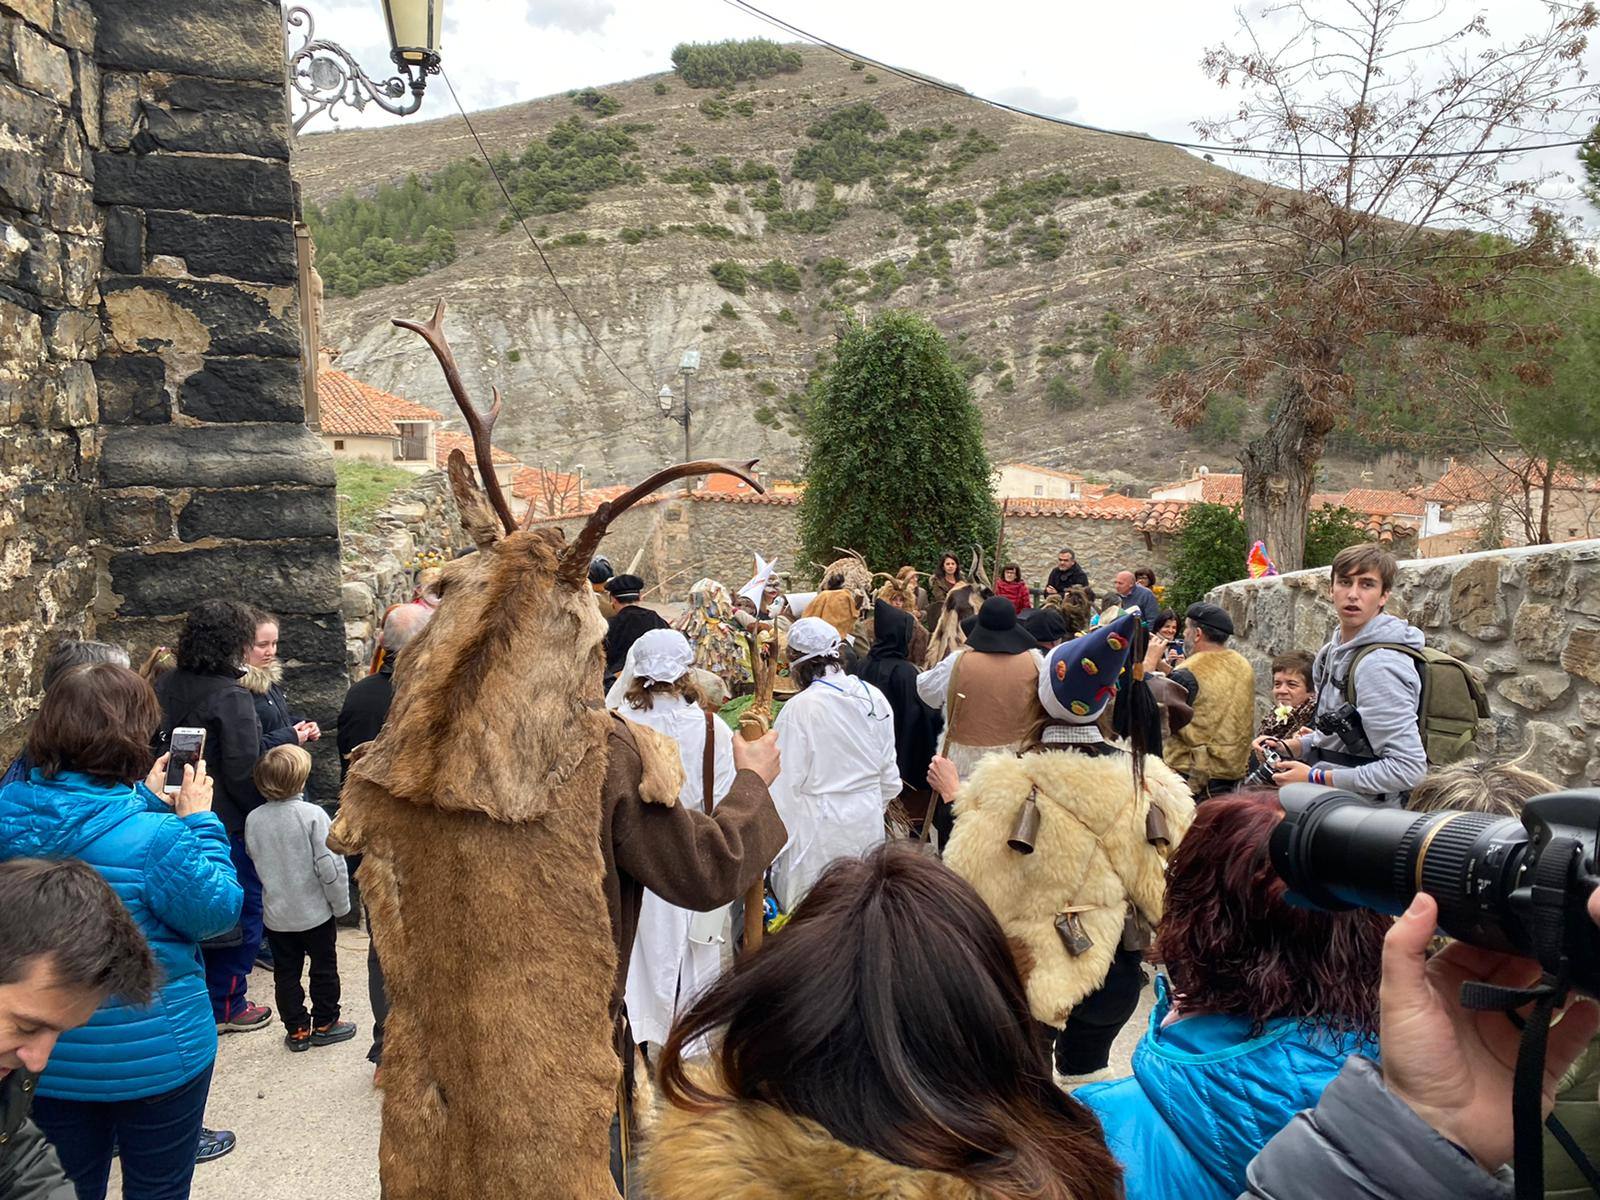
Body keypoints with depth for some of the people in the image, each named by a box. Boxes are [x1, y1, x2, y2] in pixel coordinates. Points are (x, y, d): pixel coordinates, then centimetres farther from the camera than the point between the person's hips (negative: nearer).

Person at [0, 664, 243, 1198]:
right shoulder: (156, 836, -29)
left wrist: (143, 802, 5)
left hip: (47, 1061, 5)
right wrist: (199, 821, -8)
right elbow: (218, 911, -14)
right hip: (154, 1058, -5)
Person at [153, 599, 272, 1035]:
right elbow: (243, 773, -23)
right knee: (242, 911, 9)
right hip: (228, 825, -7)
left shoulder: (165, 685, 2)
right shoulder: (232, 698, -21)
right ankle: (226, 1006, 18)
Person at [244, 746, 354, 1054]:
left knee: (286, 971, 15)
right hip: (316, 912, -3)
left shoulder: (253, 820, -8)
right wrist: (340, 905, -6)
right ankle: (324, 1024, 24)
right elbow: (330, 866, -19)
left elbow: (254, 862, 7)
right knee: (324, 968, 14)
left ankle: (296, 1030, 21)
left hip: (276, 915, 3)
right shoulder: (313, 815, -20)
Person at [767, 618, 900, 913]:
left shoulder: (800, 708, -18)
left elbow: (787, 781, -13)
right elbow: (889, 770, 8)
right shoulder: (874, 698, -2)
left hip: (818, 826, -5)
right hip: (868, 822, 6)